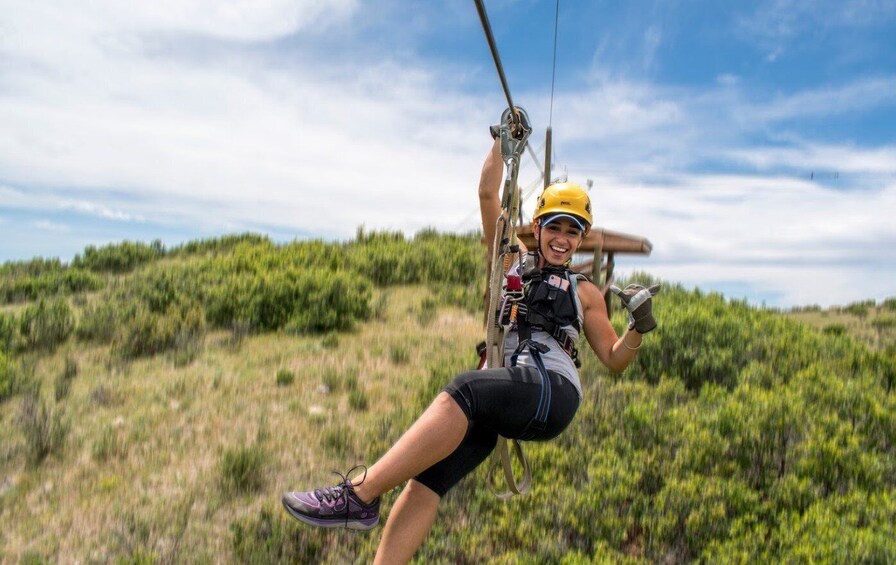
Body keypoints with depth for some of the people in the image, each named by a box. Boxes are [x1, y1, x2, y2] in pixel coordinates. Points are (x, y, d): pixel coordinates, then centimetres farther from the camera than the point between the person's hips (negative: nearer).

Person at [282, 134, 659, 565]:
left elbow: (614, 360, 20)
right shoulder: (514, 262, 24)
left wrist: (639, 327, 2)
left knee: (463, 390, -35)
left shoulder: (585, 294, 23)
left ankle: (360, 495, -37)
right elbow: (488, 195, 17)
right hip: (500, 400, 3)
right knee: (426, 475, -23)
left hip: (553, 391, -2)